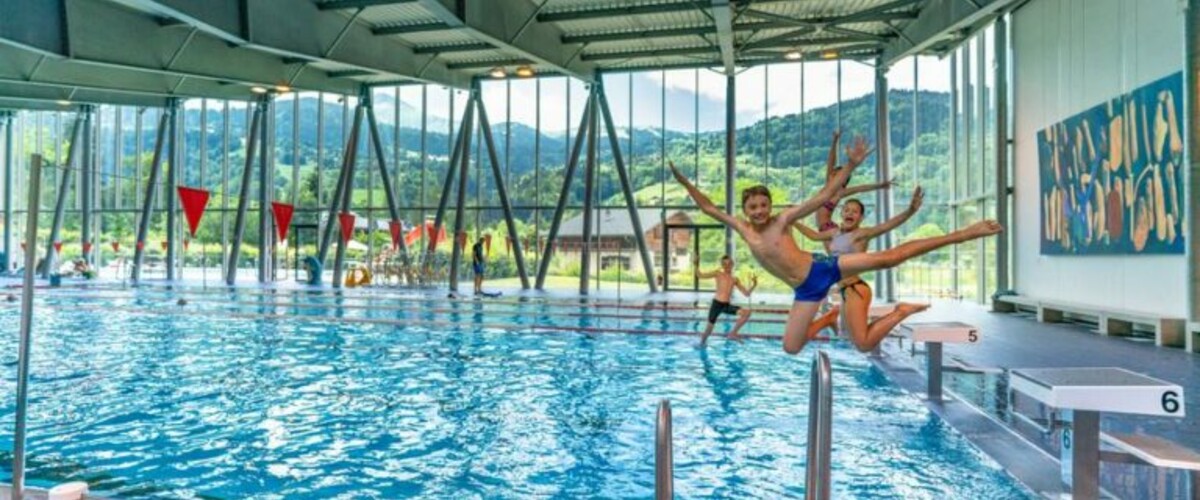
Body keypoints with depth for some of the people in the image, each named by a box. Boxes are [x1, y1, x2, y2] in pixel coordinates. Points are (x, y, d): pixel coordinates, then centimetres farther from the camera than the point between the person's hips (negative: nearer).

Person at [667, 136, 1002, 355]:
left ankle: (963, 234, -10)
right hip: (805, 291, 5)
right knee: (791, 348, 2)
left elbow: (824, 196, -9)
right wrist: (685, 182, -4)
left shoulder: (783, 220, -5)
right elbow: (708, 208, 4)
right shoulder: (743, 230, 4)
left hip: (821, 268, -4)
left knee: (887, 258, -17)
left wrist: (851, 165, -18)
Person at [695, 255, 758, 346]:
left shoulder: (735, 279, 11)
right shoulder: (718, 273, 1)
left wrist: (754, 285, -4)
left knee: (747, 312, -14)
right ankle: (701, 344, 26)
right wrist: (695, 265, -19)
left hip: (727, 305, 4)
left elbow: (747, 293, 10)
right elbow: (700, 275, -5)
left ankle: (732, 333, -5)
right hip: (717, 304, -4)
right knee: (710, 326, 0)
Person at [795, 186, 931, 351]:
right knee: (859, 342, 15)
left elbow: (886, 225, -27)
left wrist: (910, 211, -43)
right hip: (847, 290, 8)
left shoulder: (861, 234, -9)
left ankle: (901, 312, -2)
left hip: (855, 289, -8)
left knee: (864, 344, -13)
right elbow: (814, 235, 34)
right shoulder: (835, 233, 14)